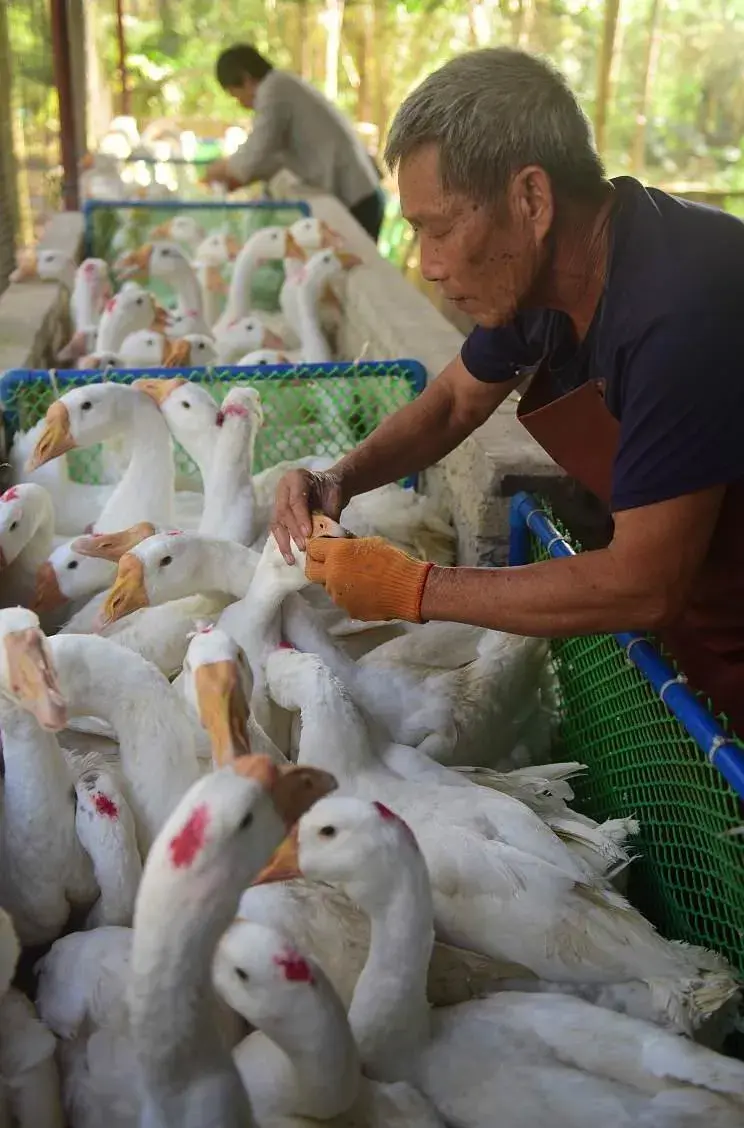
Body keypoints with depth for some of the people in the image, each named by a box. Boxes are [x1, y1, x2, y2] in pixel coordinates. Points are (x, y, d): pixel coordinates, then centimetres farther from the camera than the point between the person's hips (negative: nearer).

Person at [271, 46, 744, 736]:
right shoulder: (539, 268, -7)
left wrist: (414, 589, -25)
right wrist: (340, 479, -9)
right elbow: (454, 401, 10)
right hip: (684, 620, 7)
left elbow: (645, 588, -32)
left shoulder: (680, 309, -34)